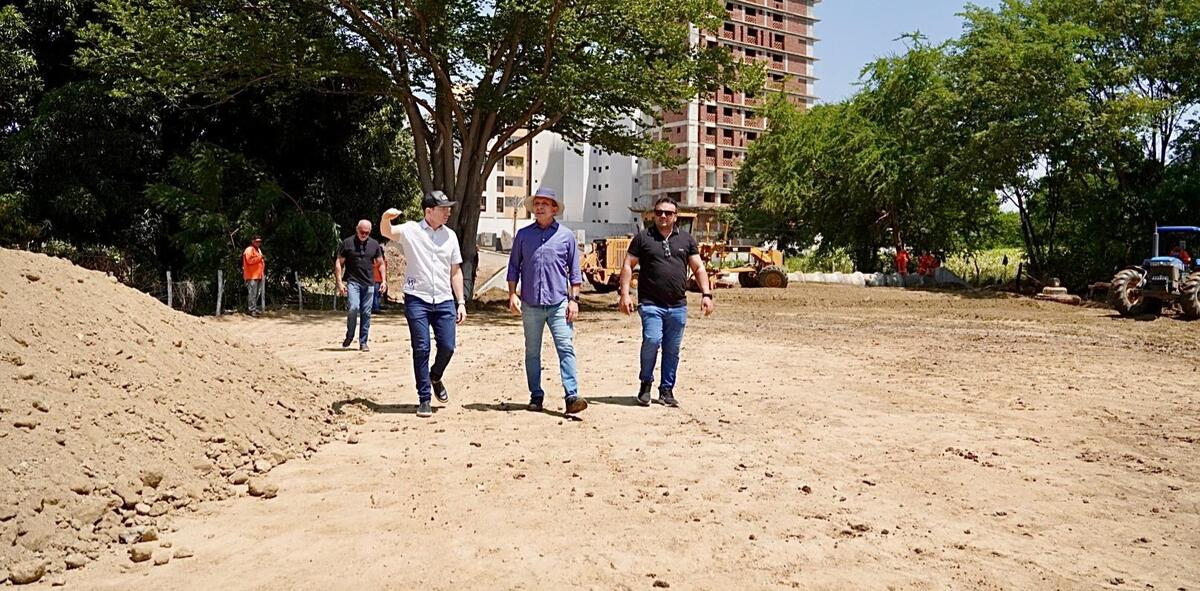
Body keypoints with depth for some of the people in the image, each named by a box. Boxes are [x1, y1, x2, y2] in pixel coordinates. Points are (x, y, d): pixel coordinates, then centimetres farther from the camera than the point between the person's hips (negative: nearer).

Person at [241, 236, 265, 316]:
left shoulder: (258, 249, 21)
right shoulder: (249, 250, -9)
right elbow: (249, 260, -21)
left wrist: (263, 260, 14)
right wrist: (260, 257, -18)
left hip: (258, 275, 10)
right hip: (252, 276, -10)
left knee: (258, 293, 12)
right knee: (252, 292, -10)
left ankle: (254, 308, 21)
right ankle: (252, 309, -9)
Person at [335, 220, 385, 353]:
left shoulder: (374, 244, 9)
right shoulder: (348, 243, 1)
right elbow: (339, 263, 2)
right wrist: (339, 282, -6)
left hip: (368, 283, 3)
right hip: (352, 282, -3)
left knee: (366, 313, 4)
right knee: (353, 308, -20)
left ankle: (363, 342, 13)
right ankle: (349, 336, 2)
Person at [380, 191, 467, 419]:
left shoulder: (450, 235, 11)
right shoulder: (410, 230, -1)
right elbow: (387, 232, -18)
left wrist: (461, 302, 10)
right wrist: (386, 218, -41)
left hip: (444, 301, 4)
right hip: (417, 300, -3)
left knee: (447, 347, -1)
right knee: (421, 349, -1)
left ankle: (435, 378, 30)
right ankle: (424, 398, 9)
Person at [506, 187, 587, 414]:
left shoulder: (566, 235, 6)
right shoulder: (523, 235, 9)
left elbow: (574, 271, 8)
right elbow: (514, 267, 13)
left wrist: (574, 299, 1)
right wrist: (512, 295, 2)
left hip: (558, 304, -2)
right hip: (530, 304, 2)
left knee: (566, 348, -12)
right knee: (532, 352, 7)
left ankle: (571, 396, -15)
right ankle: (536, 395, 17)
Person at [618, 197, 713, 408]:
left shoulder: (686, 239, 13)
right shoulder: (643, 238, 5)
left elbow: (698, 268, 13)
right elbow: (627, 266, 4)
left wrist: (706, 294, 3)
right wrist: (624, 294, -6)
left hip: (678, 306, 3)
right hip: (651, 304, -3)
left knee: (672, 350, 6)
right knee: (652, 340, -17)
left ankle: (667, 390, 18)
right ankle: (646, 383, 4)